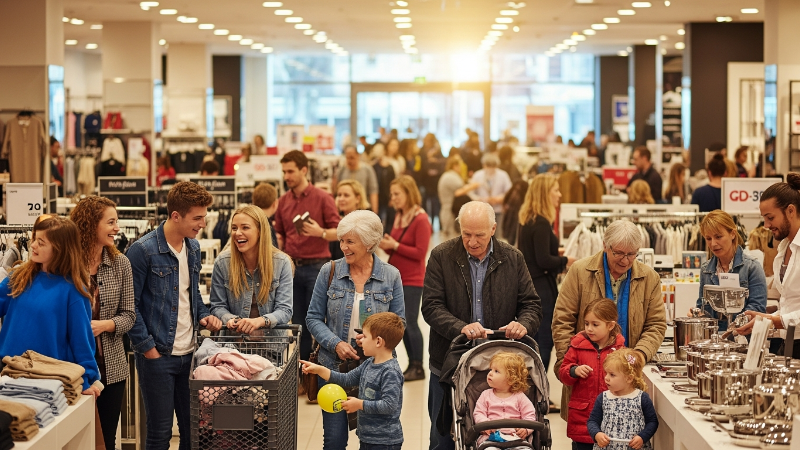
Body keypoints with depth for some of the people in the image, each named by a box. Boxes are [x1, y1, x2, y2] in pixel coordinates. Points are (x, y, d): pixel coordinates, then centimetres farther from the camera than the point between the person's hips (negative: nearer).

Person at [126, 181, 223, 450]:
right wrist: (148, 348, -14)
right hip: (156, 356, -6)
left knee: (192, 428, 11)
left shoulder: (194, 248, 9)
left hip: (189, 354, 6)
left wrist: (204, 316, 4)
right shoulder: (143, 250, -13)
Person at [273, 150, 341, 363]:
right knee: (297, 321, 8)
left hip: (316, 265, -5)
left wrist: (320, 232, -24)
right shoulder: (284, 201, 11)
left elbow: (338, 232, -6)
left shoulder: (322, 198, -4)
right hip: (292, 267, 5)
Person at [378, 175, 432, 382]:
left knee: (411, 322, -5)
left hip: (412, 280, -8)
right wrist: (385, 245, -3)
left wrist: (394, 245, -19)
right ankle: (411, 364, 18)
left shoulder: (420, 220, -14)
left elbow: (420, 252, -18)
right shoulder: (399, 217, 10)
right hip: (396, 277, 8)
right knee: (402, 323, 10)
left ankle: (418, 367, 3)